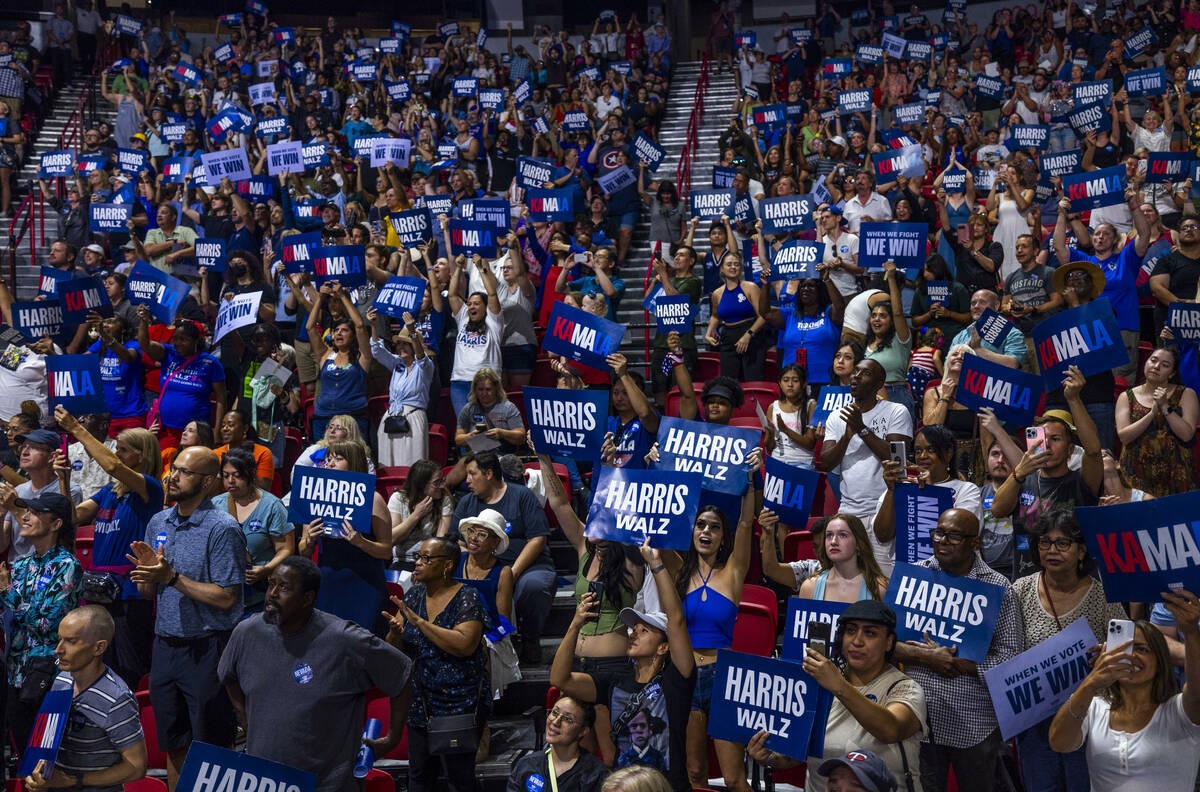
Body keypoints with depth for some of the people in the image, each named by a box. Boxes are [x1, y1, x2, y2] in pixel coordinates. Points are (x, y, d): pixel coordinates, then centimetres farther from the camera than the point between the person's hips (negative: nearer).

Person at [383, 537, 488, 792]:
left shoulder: (466, 596, -12)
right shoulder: (414, 595, 7)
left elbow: (465, 645, -26)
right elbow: (396, 647, 8)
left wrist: (420, 622, -24)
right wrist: (395, 633, -16)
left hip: (459, 702, -6)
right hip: (420, 702, 6)